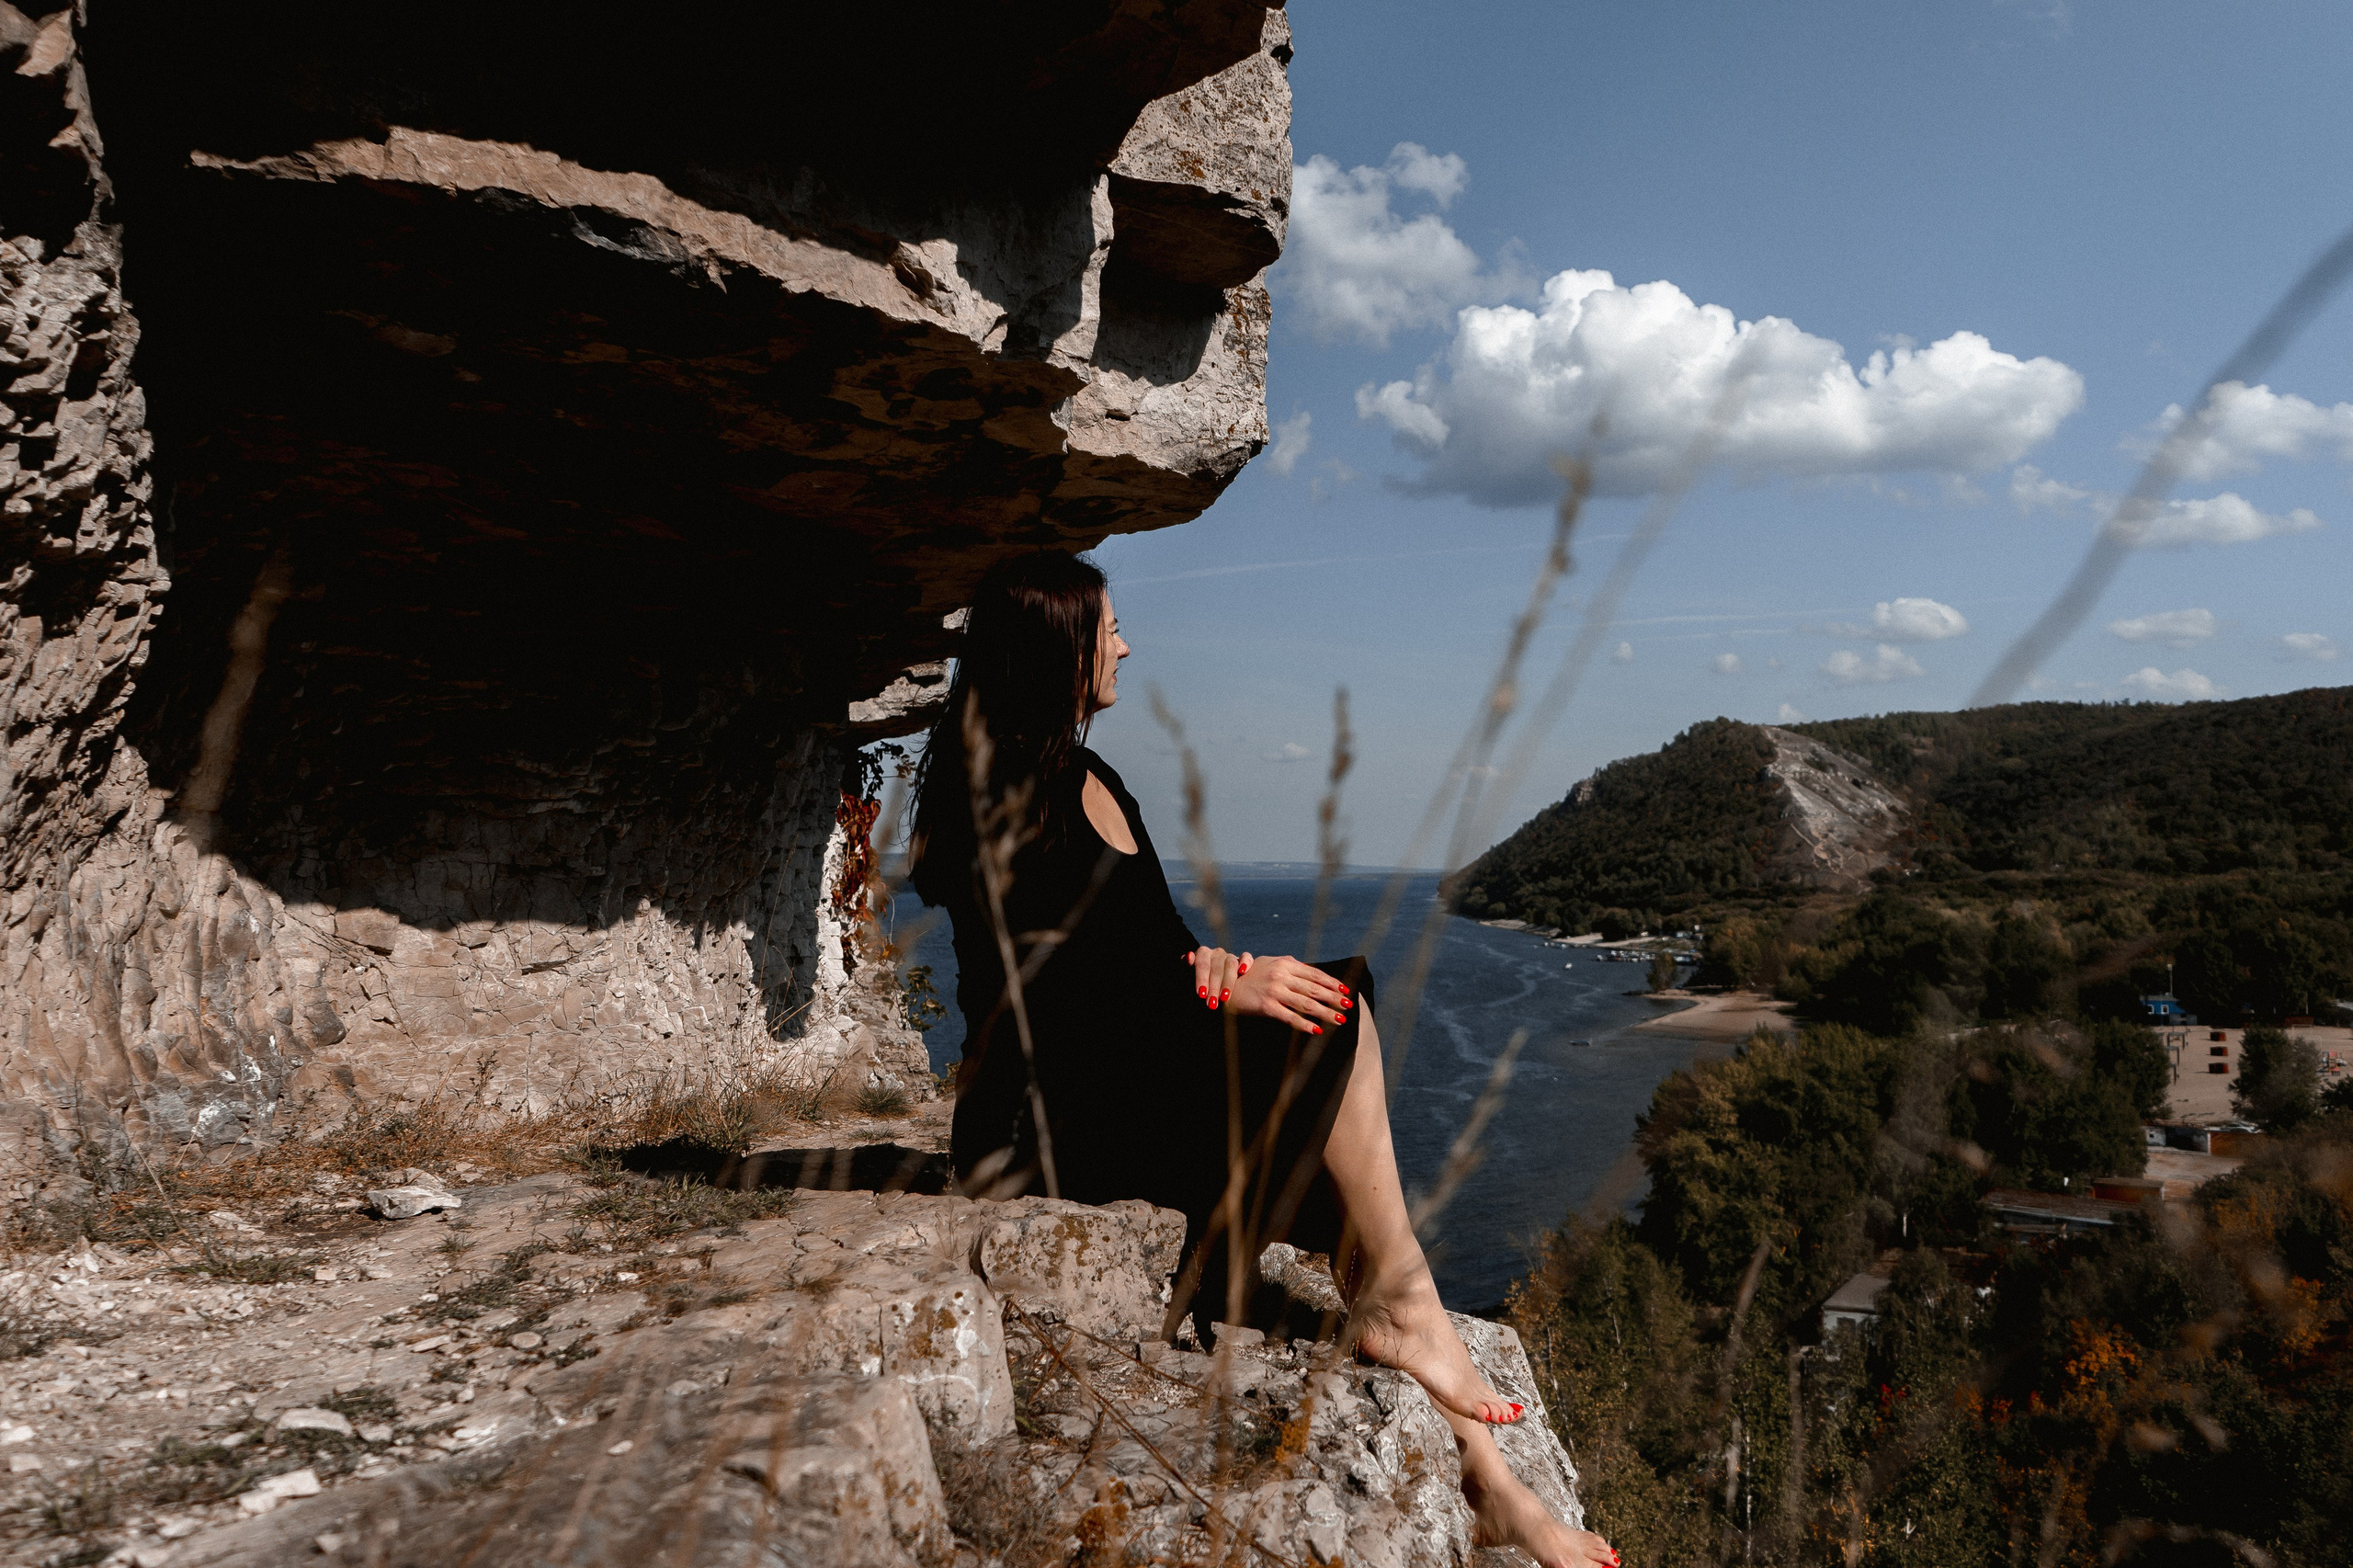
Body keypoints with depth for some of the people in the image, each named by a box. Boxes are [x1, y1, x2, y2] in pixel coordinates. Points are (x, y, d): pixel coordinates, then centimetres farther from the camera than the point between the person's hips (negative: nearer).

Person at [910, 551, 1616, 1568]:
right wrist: (1214, 984, -20)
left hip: (1143, 1084, 7)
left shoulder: (1098, 784, 16)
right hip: (1048, 1122, -7)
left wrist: (1213, 968, -4)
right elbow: (1034, 989, -18)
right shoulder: (993, 801, -10)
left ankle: (1487, 1485, -8)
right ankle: (1399, 1303, -9)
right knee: (1338, 1012, -17)